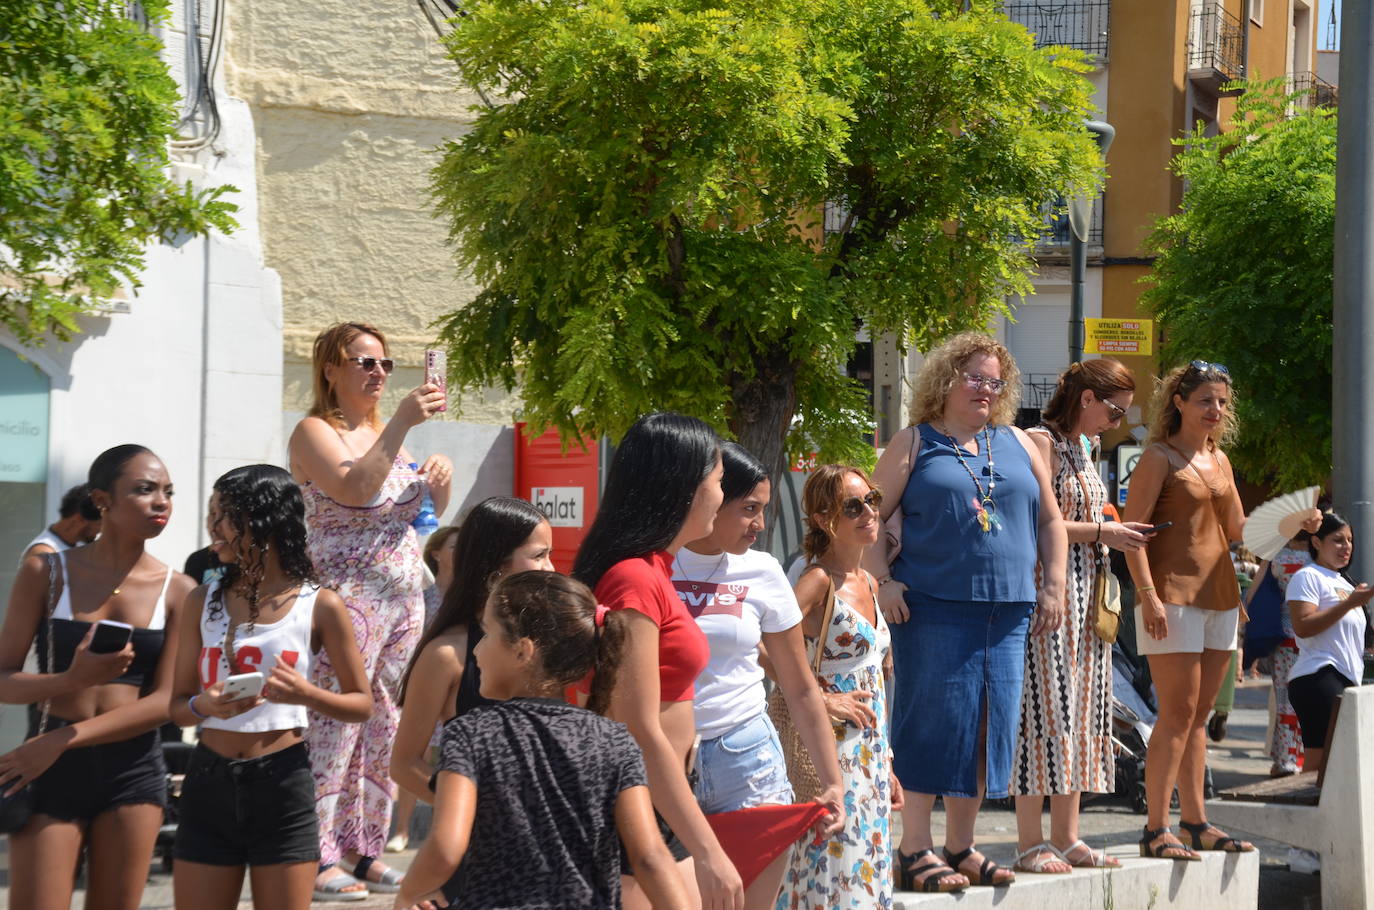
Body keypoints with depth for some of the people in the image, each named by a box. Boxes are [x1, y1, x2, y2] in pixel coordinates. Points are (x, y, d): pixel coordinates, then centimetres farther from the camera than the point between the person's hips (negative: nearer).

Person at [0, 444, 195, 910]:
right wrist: (74, 679, -23)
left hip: (134, 770, 1)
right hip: (51, 770, -1)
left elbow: (165, 701, -4)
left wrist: (64, 739, -14)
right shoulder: (46, 572, 1)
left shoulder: (177, 590, 3)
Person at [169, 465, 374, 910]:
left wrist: (306, 695, -17)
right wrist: (204, 706, -15)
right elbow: (177, 705, 9)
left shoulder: (319, 606, -3)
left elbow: (361, 703, 3)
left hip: (282, 783, -3)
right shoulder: (204, 601, 6)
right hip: (209, 781, 3)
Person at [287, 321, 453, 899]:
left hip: (405, 598, 8)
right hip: (347, 598, -8)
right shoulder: (315, 432, -6)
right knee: (335, 728, -9)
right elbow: (356, 488, -24)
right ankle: (318, 858, -6)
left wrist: (440, 479, -2)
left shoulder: (385, 432, 17)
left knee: (386, 728, 8)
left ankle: (367, 851, 15)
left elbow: (433, 511, 20)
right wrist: (403, 423, -27)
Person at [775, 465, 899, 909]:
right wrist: (821, 699, -18)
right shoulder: (818, 580, -12)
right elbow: (765, 648, -27)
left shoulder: (868, 584, 13)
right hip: (834, 749, -8)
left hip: (870, 754, 8)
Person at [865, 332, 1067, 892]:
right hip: (934, 609, -5)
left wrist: (1052, 587, 11)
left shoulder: (1017, 445, 16)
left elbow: (1050, 519, 19)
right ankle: (916, 849, 0)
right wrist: (882, 581, -10)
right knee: (932, 721, -6)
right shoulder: (915, 444, 3)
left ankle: (961, 847, 16)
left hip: (1007, 612, 5)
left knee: (988, 727, 6)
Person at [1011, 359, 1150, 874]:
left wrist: (1115, 531, 8)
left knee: (1081, 711, 9)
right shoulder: (1040, 441, -10)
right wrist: (1100, 532, -14)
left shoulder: (1083, 448, 19)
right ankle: (1031, 844, -5)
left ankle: (1066, 837, 14)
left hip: (1086, 595, 9)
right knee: (1045, 709, -8)